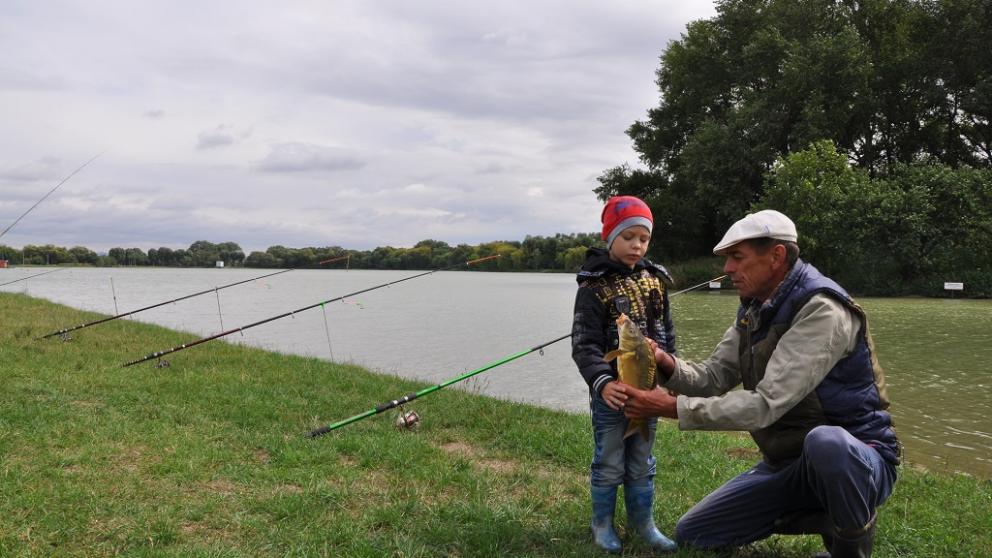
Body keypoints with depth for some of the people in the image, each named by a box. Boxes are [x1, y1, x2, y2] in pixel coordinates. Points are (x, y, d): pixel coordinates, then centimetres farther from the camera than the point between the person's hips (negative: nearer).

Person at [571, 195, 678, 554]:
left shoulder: (654, 281, 6)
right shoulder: (595, 286, -12)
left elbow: (667, 333, 14)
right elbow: (584, 343, -17)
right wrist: (602, 382, -30)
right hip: (610, 391, -5)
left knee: (642, 463, 17)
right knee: (609, 464, 7)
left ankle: (642, 521, 31)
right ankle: (602, 524, 24)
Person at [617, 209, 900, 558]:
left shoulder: (821, 311, -25)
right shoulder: (753, 310, 4)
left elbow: (765, 404, -30)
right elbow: (714, 378, 1)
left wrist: (672, 408, -28)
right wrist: (667, 363, -20)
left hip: (857, 460, -8)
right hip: (787, 463, 8)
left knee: (824, 442, -44)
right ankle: (828, 514, 13)